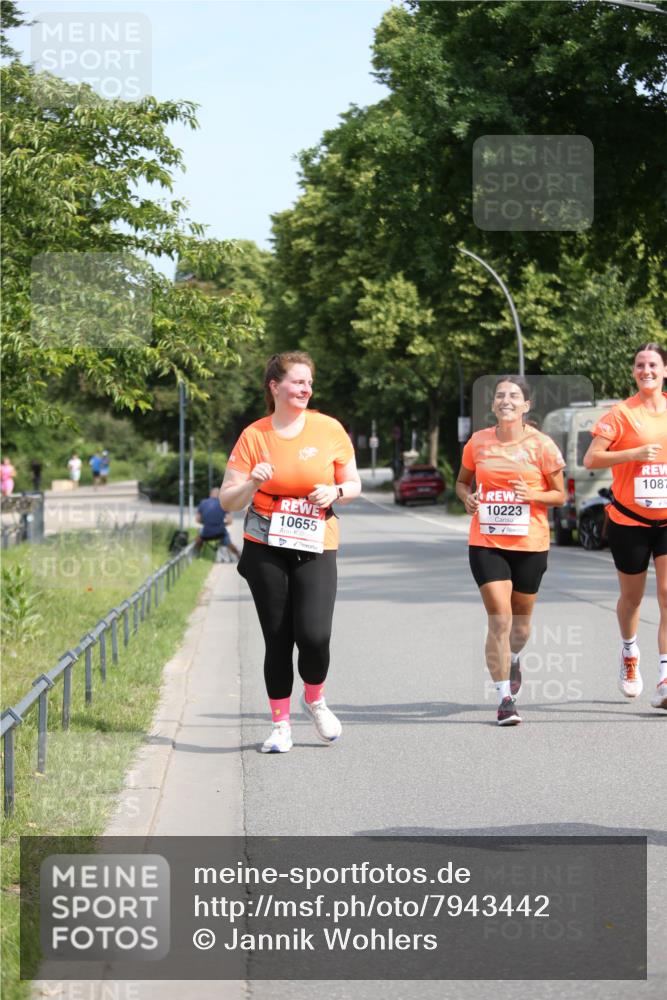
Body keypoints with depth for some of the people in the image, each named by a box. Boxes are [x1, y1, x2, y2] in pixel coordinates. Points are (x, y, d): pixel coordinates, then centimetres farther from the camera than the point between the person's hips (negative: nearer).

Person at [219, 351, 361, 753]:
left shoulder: (329, 430, 1)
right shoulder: (254, 436, -2)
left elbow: (354, 485, 11)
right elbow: (228, 501, -1)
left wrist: (336, 492, -11)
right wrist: (253, 483, -20)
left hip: (316, 548, 0)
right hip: (266, 549, 0)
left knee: (314, 634, -14)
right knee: (277, 638, 2)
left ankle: (315, 699, 17)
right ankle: (281, 724, 17)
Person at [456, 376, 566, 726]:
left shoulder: (541, 445, -3)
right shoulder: (477, 443, 1)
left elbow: (560, 495, 3)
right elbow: (462, 481, 16)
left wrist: (534, 495, -17)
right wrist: (467, 497, -7)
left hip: (530, 544, 0)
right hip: (486, 543, 0)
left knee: (521, 620, 14)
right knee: (499, 618, -11)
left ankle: (513, 658, 48)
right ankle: (505, 698, -5)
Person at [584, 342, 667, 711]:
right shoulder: (621, 413, -6)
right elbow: (591, 459, -12)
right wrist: (635, 453, -22)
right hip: (629, 520, -2)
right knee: (632, 596, 13)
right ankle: (630, 653, 43)